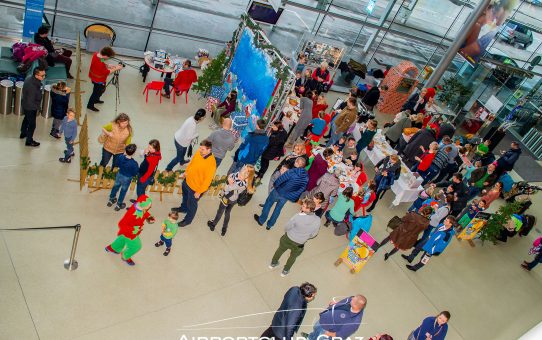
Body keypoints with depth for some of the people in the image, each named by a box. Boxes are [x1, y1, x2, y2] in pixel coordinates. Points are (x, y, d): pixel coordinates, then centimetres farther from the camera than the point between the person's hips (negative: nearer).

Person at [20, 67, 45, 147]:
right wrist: (38, 107, -16)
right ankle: (29, 141, 30)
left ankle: (23, 133, 54)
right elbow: (30, 102, -31)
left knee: (26, 119, 31)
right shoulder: (32, 87, -39)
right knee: (32, 124, 11)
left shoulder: (29, 78, -11)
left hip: (25, 104, 9)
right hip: (30, 107, -9)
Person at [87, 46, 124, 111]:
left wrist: (109, 66, -4)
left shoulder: (96, 54, -11)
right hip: (98, 80, -9)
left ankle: (96, 100, 52)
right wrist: (116, 69, -20)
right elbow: (107, 72, -25)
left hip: (95, 76, 9)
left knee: (102, 89, 29)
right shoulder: (100, 63, -38)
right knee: (97, 92, 13)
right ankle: (90, 105, 31)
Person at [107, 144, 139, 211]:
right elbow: (135, 173, -21)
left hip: (119, 175, 4)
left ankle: (111, 200, 48)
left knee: (116, 187, 27)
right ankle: (119, 205, 37)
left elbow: (118, 165, 0)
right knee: (123, 191, 19)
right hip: (127, 178, -4)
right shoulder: (134, 163, -34)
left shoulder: (121, 157, -21)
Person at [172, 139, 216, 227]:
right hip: (187, 180, 7)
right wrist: (186, 172, 16)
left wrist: (199, 192, -19)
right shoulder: (198, 153, -15)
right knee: (185, 196, 34)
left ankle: (188, 220, 45)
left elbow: (207, 180, -27)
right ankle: (183, 208, 64)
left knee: (191, 204, 18)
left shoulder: (211, 163, -36)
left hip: (195, 188, -7)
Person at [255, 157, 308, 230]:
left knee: (268, 203, 20)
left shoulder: (292, 172, -32)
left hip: (279, 192, -5)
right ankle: (269, 225, 38)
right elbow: (302, 188, -6)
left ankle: (261, 220, 36)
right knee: (278, 208, 25)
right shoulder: (306, 177, -15)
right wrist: (294, 197, 7)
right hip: (287, 196, 5)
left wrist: (275, 184, 1)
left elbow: (281, 179, -20)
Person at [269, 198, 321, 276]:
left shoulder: (298, 216, -33)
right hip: (299, 244, 1)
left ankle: (273, 263, 53)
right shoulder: (317, 220, -24)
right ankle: (285, 271, 51)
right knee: (293, 256, 30)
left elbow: (286, 228, -17)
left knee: (280, 250, 30)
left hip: (288, 238, -1)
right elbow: (313, 234, -7)